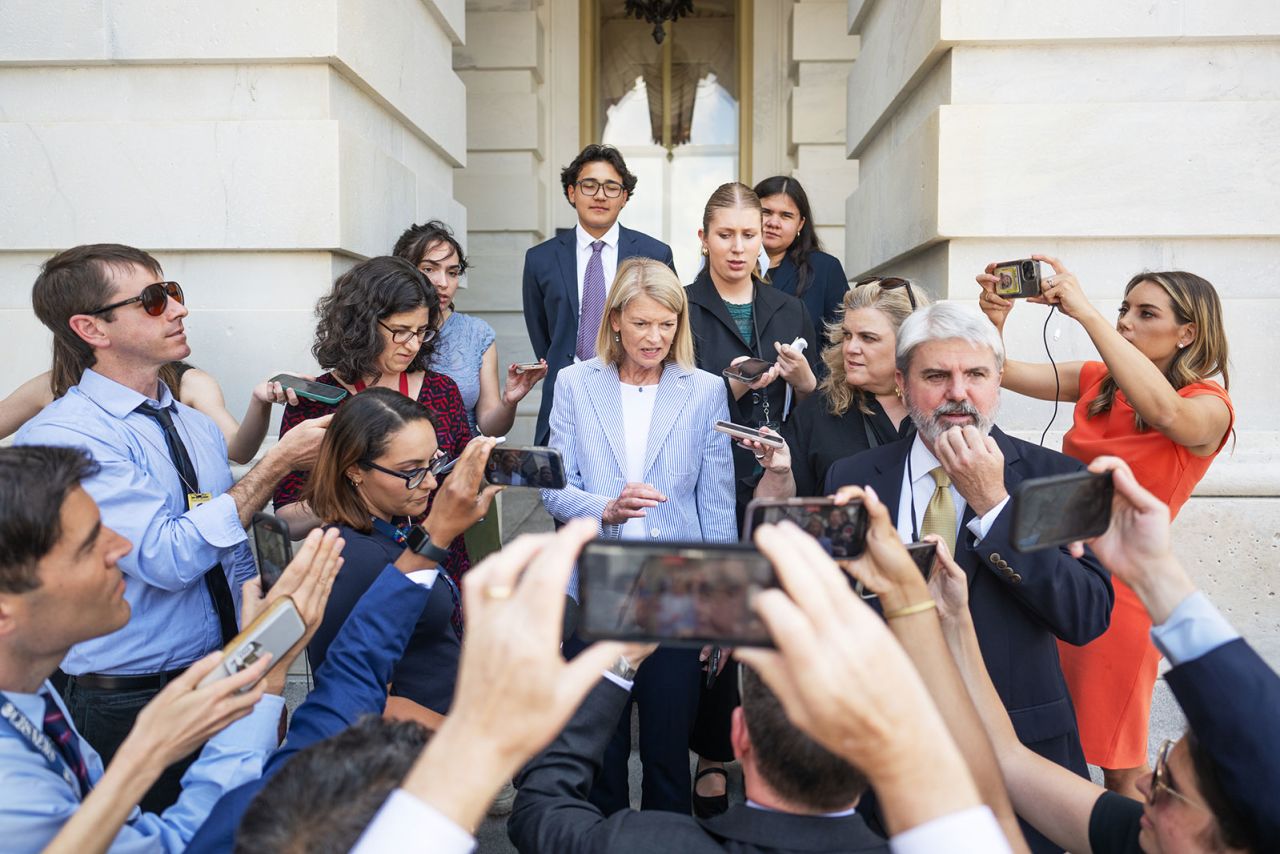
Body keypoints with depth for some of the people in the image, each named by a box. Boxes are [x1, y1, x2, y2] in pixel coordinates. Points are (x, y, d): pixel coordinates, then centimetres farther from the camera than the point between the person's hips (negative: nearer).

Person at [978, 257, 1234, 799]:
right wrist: (995, 319, -19)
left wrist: (1085, 312, -34)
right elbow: (1002, 373, 1)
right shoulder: (1098, 382, 6)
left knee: (1120, 769, 11)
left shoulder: (1209, 406, -7)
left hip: (1121, 583, -4)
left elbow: (1165, 412, -31)